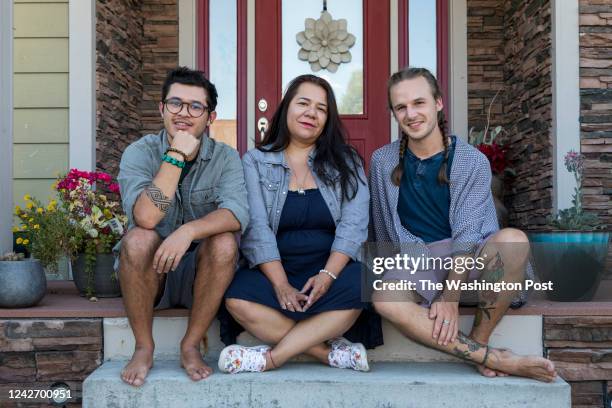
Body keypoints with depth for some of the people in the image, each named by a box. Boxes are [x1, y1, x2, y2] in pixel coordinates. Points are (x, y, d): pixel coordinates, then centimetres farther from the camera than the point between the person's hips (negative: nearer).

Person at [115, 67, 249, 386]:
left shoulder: (225, 158, -5)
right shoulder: (140, 153, -8)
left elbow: (237, 213, -24)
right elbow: (145, 217, -26)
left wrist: (188, 231, -40)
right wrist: (176, 156, -28)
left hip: (199, 275, 1)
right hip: (149, 273, -1)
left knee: (225, 243, -28)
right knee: (138, 239, -30)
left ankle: (191, 347, -12)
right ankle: (144, 348, -13)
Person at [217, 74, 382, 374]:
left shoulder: (346, 162, 9)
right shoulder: (255, 162, 6)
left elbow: (353, 225, -3)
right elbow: (256, 228, -6)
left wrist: (328, 275, -19)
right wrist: (281, 285, -19)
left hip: (331, 270, 1)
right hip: (273, 271, 0)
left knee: (362, 286, -31)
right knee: (237, 297, -30)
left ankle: (272, 356, -23)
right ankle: (332, 352, -21)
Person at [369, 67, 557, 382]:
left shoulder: (473, 162, -3)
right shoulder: (382, 161, 5)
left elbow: (467, 233, -13)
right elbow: (381, 231, 13)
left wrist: (450, 295, -23)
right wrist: (390, 271, 3)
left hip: (468, 260, -1)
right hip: (415, 266, 1)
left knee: (513, 239, -32)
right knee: (384, 298, -33)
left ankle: (479, 341, -15)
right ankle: (499, 360, -27)